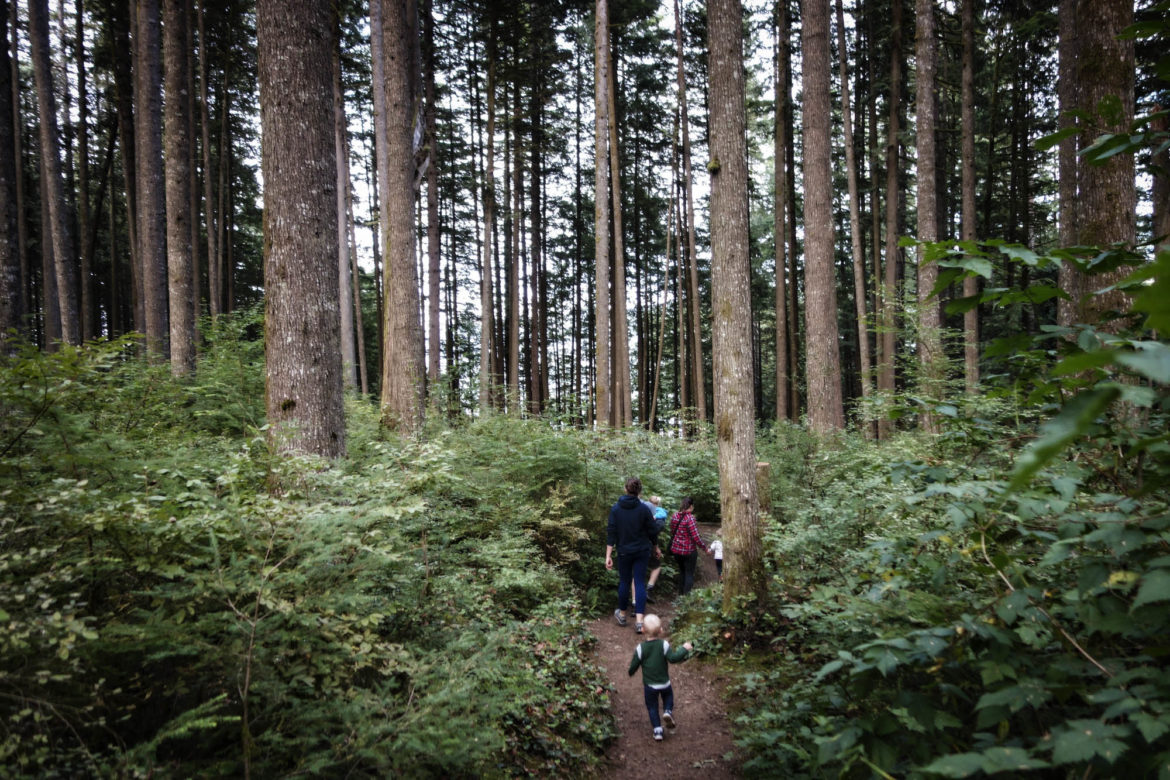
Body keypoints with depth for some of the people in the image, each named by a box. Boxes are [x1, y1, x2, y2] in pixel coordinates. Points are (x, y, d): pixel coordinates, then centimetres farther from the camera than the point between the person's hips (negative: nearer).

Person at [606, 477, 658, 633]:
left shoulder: (615, 509, -6)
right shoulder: (644, 509, -8)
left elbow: (611, 533, -8)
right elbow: (652, 532, -2)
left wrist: (608, 555, -6)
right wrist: (655, 546, 18)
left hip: (624, 552, 0)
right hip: (642, 552, 0)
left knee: (624, 582, 14)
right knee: (640, 583, 2)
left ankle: (622, 614, 29)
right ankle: (639, 620, -4)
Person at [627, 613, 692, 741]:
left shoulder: (640, 648, -12)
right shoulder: (664, 645, -16)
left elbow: (634, 665, -6)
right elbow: (673, 658, -25)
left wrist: (630, 672, 16)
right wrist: (684, 649, -12)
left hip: (649, 685, 0)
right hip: (664, 682, 0)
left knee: (652, 707, 15)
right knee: (668, 696, 29)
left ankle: (657, 730, 9)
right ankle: (668, 711, 3)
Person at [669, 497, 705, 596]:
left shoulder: (675, 516, 1)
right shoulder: (690, 517, -19)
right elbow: (695, 536, -19)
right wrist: (704, 547, -8)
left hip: (675, 549, 6)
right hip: (688, 550, -6)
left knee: (682, 572, 21)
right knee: (689, 573, 5)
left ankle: (681, 594, 28)